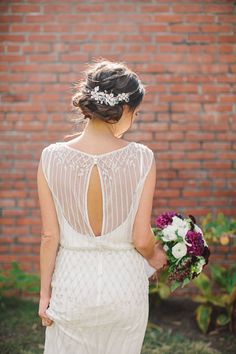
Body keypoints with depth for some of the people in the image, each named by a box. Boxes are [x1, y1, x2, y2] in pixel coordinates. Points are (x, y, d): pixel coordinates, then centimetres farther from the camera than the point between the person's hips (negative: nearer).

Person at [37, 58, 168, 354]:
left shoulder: (52, 157, -12)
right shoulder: (142, 158, -15)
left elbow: (49, 236, -8)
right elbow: (142, 240, -11)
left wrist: (45, 293, 5)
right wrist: (156, 257, 12)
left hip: (72, 282, 0)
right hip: (125, 282, 0)